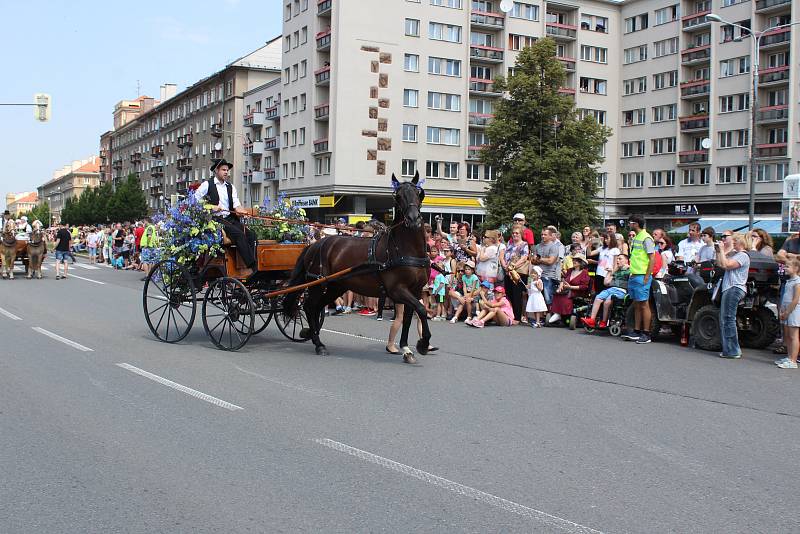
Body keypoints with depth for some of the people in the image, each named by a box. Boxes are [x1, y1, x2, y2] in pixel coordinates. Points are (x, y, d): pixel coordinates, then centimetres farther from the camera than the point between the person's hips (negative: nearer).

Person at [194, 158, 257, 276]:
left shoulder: (230, 187, 20)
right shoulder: (207, 184, 4)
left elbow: (236, 206, 11)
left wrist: (243, 211, -12)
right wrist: (211, 207, -10)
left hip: (231, 219, 6)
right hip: (216, 219, -6)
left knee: (251, 235, -18)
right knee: (239, 234, -29)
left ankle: (252, 267, -22)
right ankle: (252, 266, -28)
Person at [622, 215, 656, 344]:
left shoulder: (646, 238, -11)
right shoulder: (635, 238, 17)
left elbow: (652, 258, -15)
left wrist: (647, 277, -19)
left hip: (642, 276, -9)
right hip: (633, 275, 9)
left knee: (644, 304, -5)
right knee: (636, 305, 12)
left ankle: (646, 334, -2)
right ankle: (636, 331, 18)